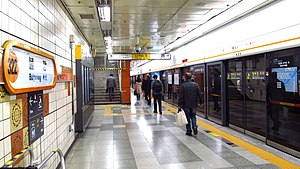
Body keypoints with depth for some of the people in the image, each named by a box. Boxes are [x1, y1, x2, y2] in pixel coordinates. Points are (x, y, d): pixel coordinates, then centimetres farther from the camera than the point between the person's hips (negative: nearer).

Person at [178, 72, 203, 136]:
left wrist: (179, 105, -7)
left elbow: (180, 96, -12)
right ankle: (194, 126, -3)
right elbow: (199, 95, 4)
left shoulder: (183, 85, -10)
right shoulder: (195, 84, 1)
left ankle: (189, 131, 12)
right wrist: (201, 102, 14)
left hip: (186, 105, -3)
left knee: (187, 118, 8)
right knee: (193, 116, 19)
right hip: (194, 104, 3)